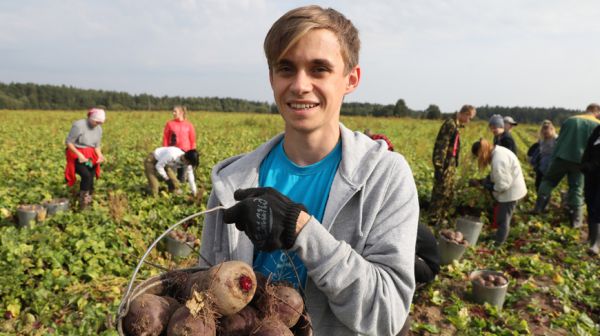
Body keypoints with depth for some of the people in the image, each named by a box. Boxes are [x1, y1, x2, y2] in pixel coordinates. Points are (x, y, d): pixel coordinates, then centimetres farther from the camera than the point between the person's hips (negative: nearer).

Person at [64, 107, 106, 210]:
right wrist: (79, 154, -25)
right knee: (86, 176, -26)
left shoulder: (98, 129, 3)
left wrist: (100, 156, -10)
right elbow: (68, 142, -14)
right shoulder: (78, 125, -18)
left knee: (91, 179, -7)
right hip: (76, 156, -6)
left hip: (89, 156, 6)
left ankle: (88, 202, 6)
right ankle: (83, 202, -14)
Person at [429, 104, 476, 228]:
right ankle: (434, 219, 6)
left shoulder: (456, 125, 13)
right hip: (445, 164, -10)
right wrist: (439, 166, -24)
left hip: (451, 164, 10)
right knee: (440, 192, -3)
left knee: (449, 192, 16)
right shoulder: (450, 124, -17)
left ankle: (442, 217, 27)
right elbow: (442, 146, -22)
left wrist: (454, 163, 20)